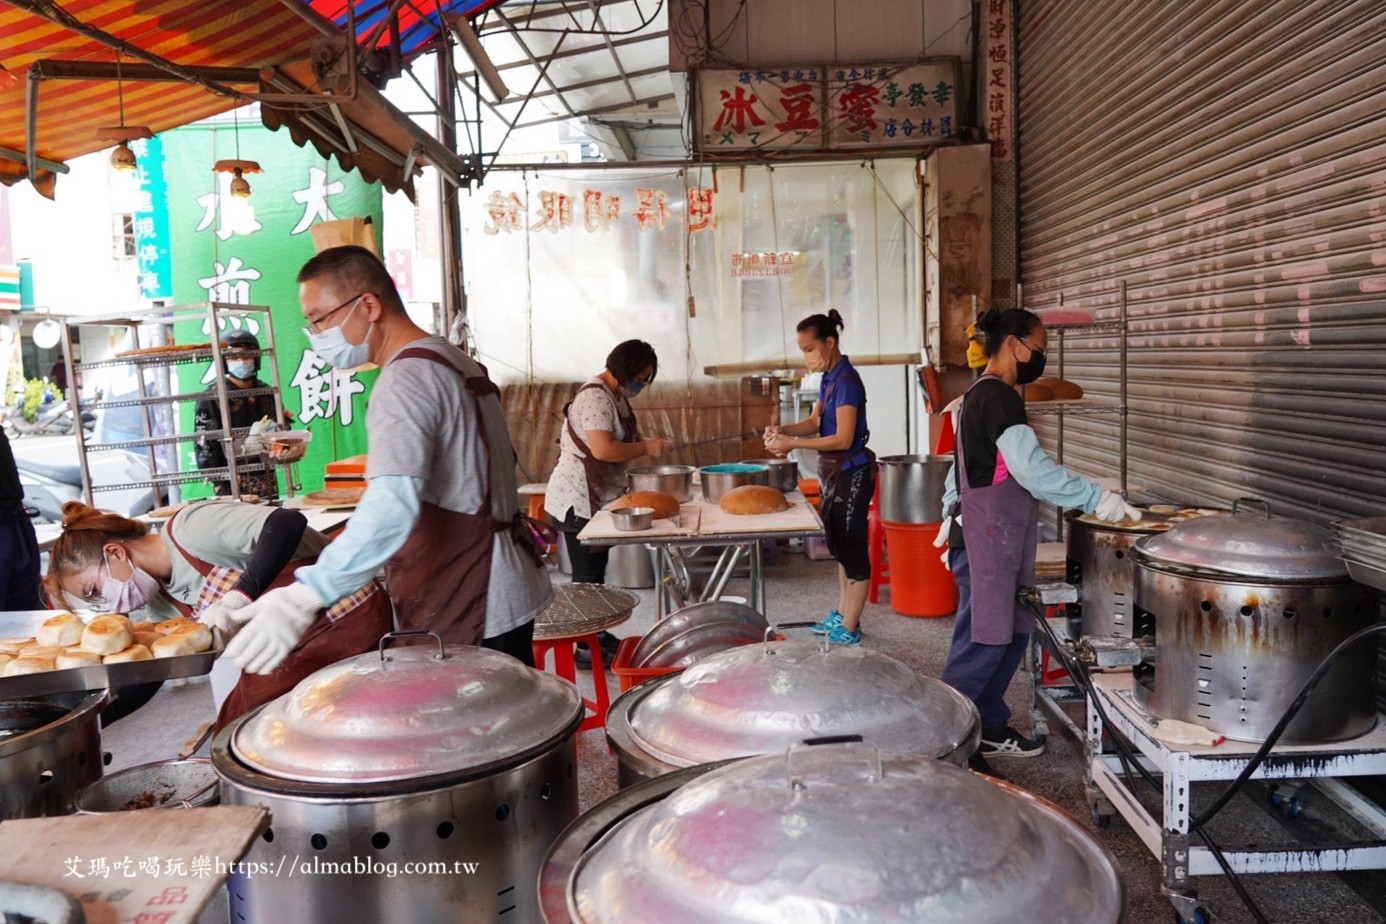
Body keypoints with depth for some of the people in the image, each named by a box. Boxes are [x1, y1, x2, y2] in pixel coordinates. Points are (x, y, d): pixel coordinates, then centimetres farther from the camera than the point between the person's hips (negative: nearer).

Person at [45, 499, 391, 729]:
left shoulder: (188, 528, -17)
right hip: (296, 647, 9)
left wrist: (238, 599, -39)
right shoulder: (162, 602, 10)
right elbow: (145, 678, 19)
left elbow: (287, 523, -31)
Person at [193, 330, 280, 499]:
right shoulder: (212, 397, -3)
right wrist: (219, 482, -13)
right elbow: (204, 444, -7)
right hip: (232, 484, -5)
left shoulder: (267, 393, 12)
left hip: (267, 483, 5)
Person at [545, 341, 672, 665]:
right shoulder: (595, 396, -19)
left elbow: (627, 437, 21)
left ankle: (596, 635, 29)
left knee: (596, 570, 17)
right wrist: (646, 448, -17)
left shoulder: (617, 395, 13)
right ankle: (586, 648, 6)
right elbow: (602, 449, -28)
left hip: (598, 498, 10)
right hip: (579, 500, -10)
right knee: (588, 575, -3)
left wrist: (651, 442, 1)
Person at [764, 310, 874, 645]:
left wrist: (794, 443, -24)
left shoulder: (846, 380, -19)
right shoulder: (829, 378, 9)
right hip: (833, 472, 10)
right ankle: (841, 614, 32)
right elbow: (814, 422, 11)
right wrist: (783, 430, -7)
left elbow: (843, 439, -23)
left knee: (853, 549, -2)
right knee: (840, 547, 18)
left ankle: (848, 631, 6)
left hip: (851, 473, -10)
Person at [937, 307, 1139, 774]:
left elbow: (962, 467, 22)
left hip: (999, 537, 10)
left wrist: (953, 513, 24)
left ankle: (989, 728, 26)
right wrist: (1096, 498, -23)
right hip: (988, 539, -10)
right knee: (983, 643, -5)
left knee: (1012, 634, 15)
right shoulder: (999, 397, -16)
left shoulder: (980, 395, 17)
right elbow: (1032, 468, -25)